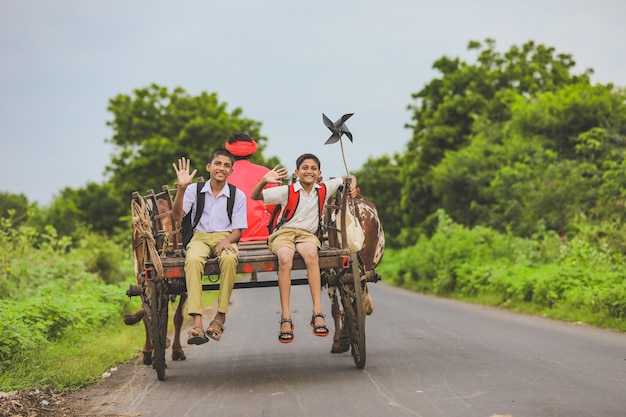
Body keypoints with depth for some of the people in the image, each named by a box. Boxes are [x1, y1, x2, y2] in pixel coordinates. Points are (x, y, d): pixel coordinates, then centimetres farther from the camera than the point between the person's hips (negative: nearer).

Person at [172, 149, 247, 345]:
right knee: (193, 260, -36)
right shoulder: (194, 190, 7)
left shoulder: (238, 195, 8)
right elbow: (177, 216, -5)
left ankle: (220, 317, -27)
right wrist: (181, 188, -18)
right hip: (200, 236, 0)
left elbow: (238, 229, 6)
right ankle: (197, 322, -43)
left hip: (225, 237, 0)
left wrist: (227, 241, -17)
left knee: (229, 259, -37)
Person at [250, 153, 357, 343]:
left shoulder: (324, 189, 12)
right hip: (283, 233, -2)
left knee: (311, 254, -37)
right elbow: (255, 197, 2)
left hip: (307, 234, 2)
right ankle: (285, 319, -37)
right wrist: (264, 181, -17)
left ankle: (317, 313, -40)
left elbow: (348, 178, 27)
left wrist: (352, 186, 4)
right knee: (285, 258, -37)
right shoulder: (287, 191, 4)